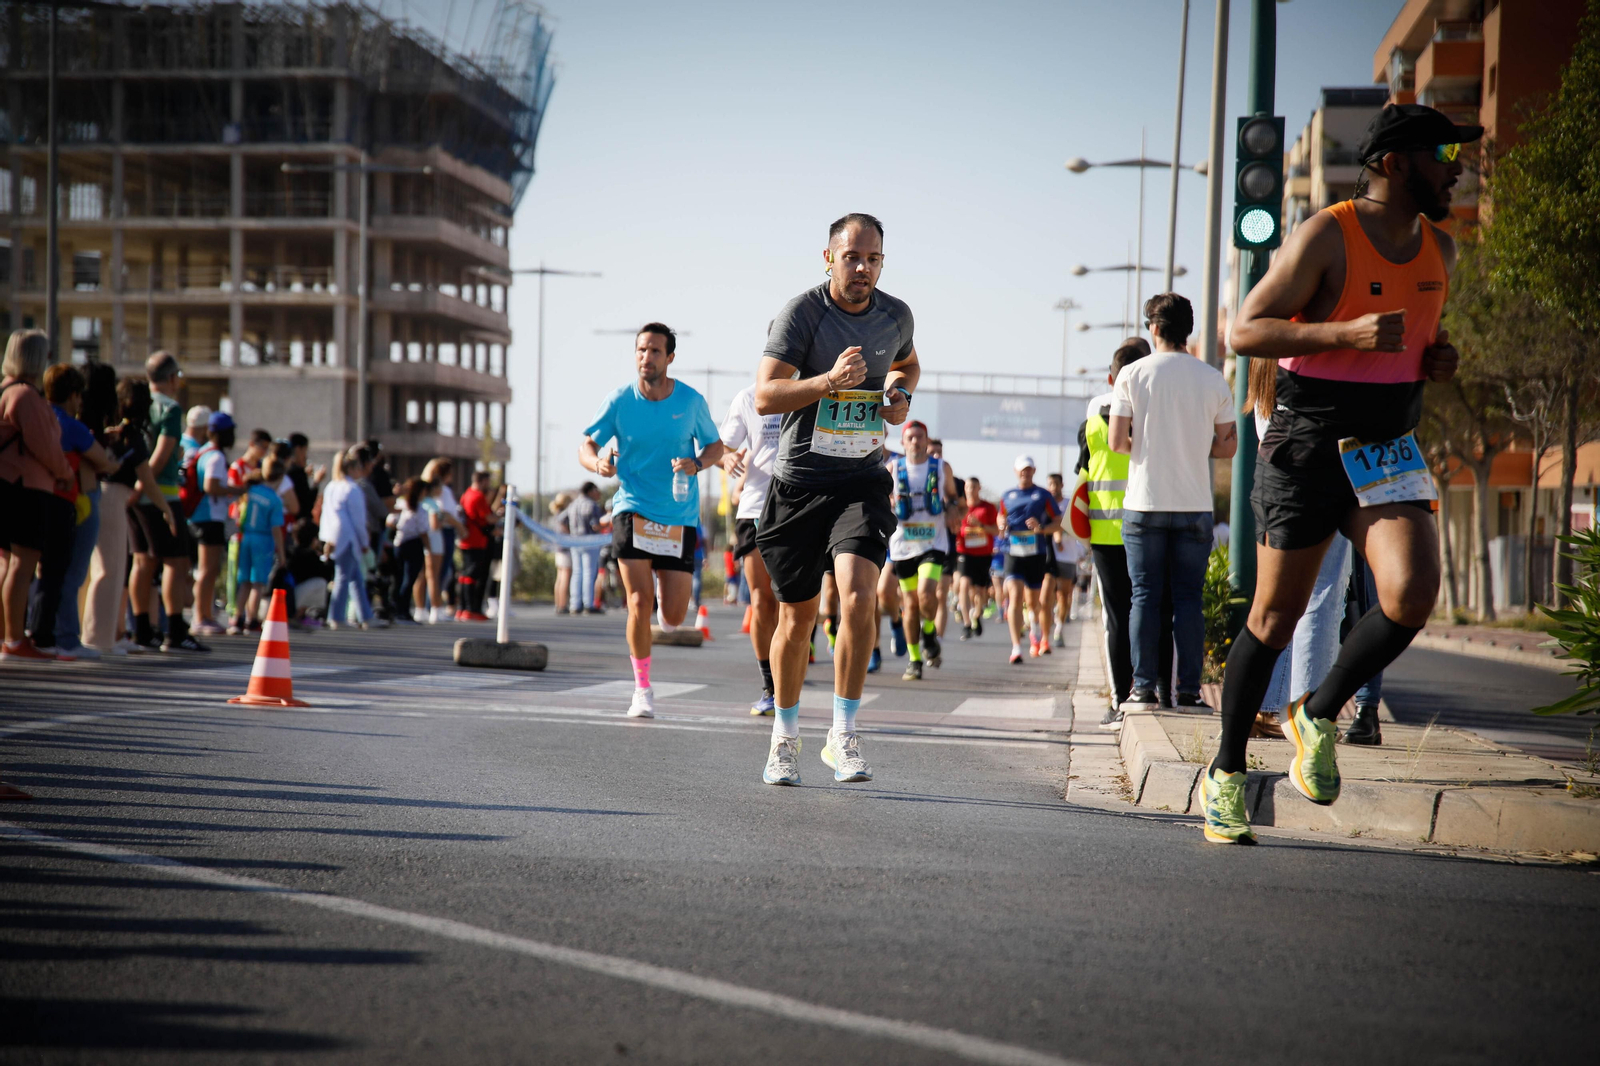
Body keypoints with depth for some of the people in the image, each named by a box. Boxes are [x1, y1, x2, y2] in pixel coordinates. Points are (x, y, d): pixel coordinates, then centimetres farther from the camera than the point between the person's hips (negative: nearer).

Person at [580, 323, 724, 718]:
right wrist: (597, 462, -20)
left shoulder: (691, 401, -3)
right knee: (639, 602, -13)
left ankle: (666, 580, 38)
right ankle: (642, 688, 4)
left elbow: (715, 445, 9)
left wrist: (697, 464, -12)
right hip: (632, 510, -1)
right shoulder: (619, 401, -4)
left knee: (674, 617, -1)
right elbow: (586, 447, 3)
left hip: (680, 517, 1)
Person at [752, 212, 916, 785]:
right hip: (798, 480, -2)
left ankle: (843, 735, -9)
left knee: (858, 595, -21)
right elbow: (765, 395, -17)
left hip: (862, 482, 2)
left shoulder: (896, 315, 4)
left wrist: (900, 395, 5)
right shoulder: (802, 311, -10)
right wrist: (831, 380, -31)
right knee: (797, 616, 7)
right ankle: (785, 735, 28)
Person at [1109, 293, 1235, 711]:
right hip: (1195, 505, 1)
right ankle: (1189, 689, 1)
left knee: (1145, 597, 4)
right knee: (1189, 597, 4)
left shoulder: (1132, 374, -3)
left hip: (1145, 504, -1)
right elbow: (1228, 445, 4)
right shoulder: (1214, 380, 2)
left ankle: (1144, 688, 1)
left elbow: (1117, 442, -5)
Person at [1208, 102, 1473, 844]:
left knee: (1412, 594, -19)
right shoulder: (1324, 238, -12)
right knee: (1274, 619, 3)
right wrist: (1347, 334, -26)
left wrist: (1437, 359, 4)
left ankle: (1318, 715, 4)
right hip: (1306, 449, -5)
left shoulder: (1439, 249, 9)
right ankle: (1227, 770, 21)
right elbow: (1246, 330, -15)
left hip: (1388, 453, 5)